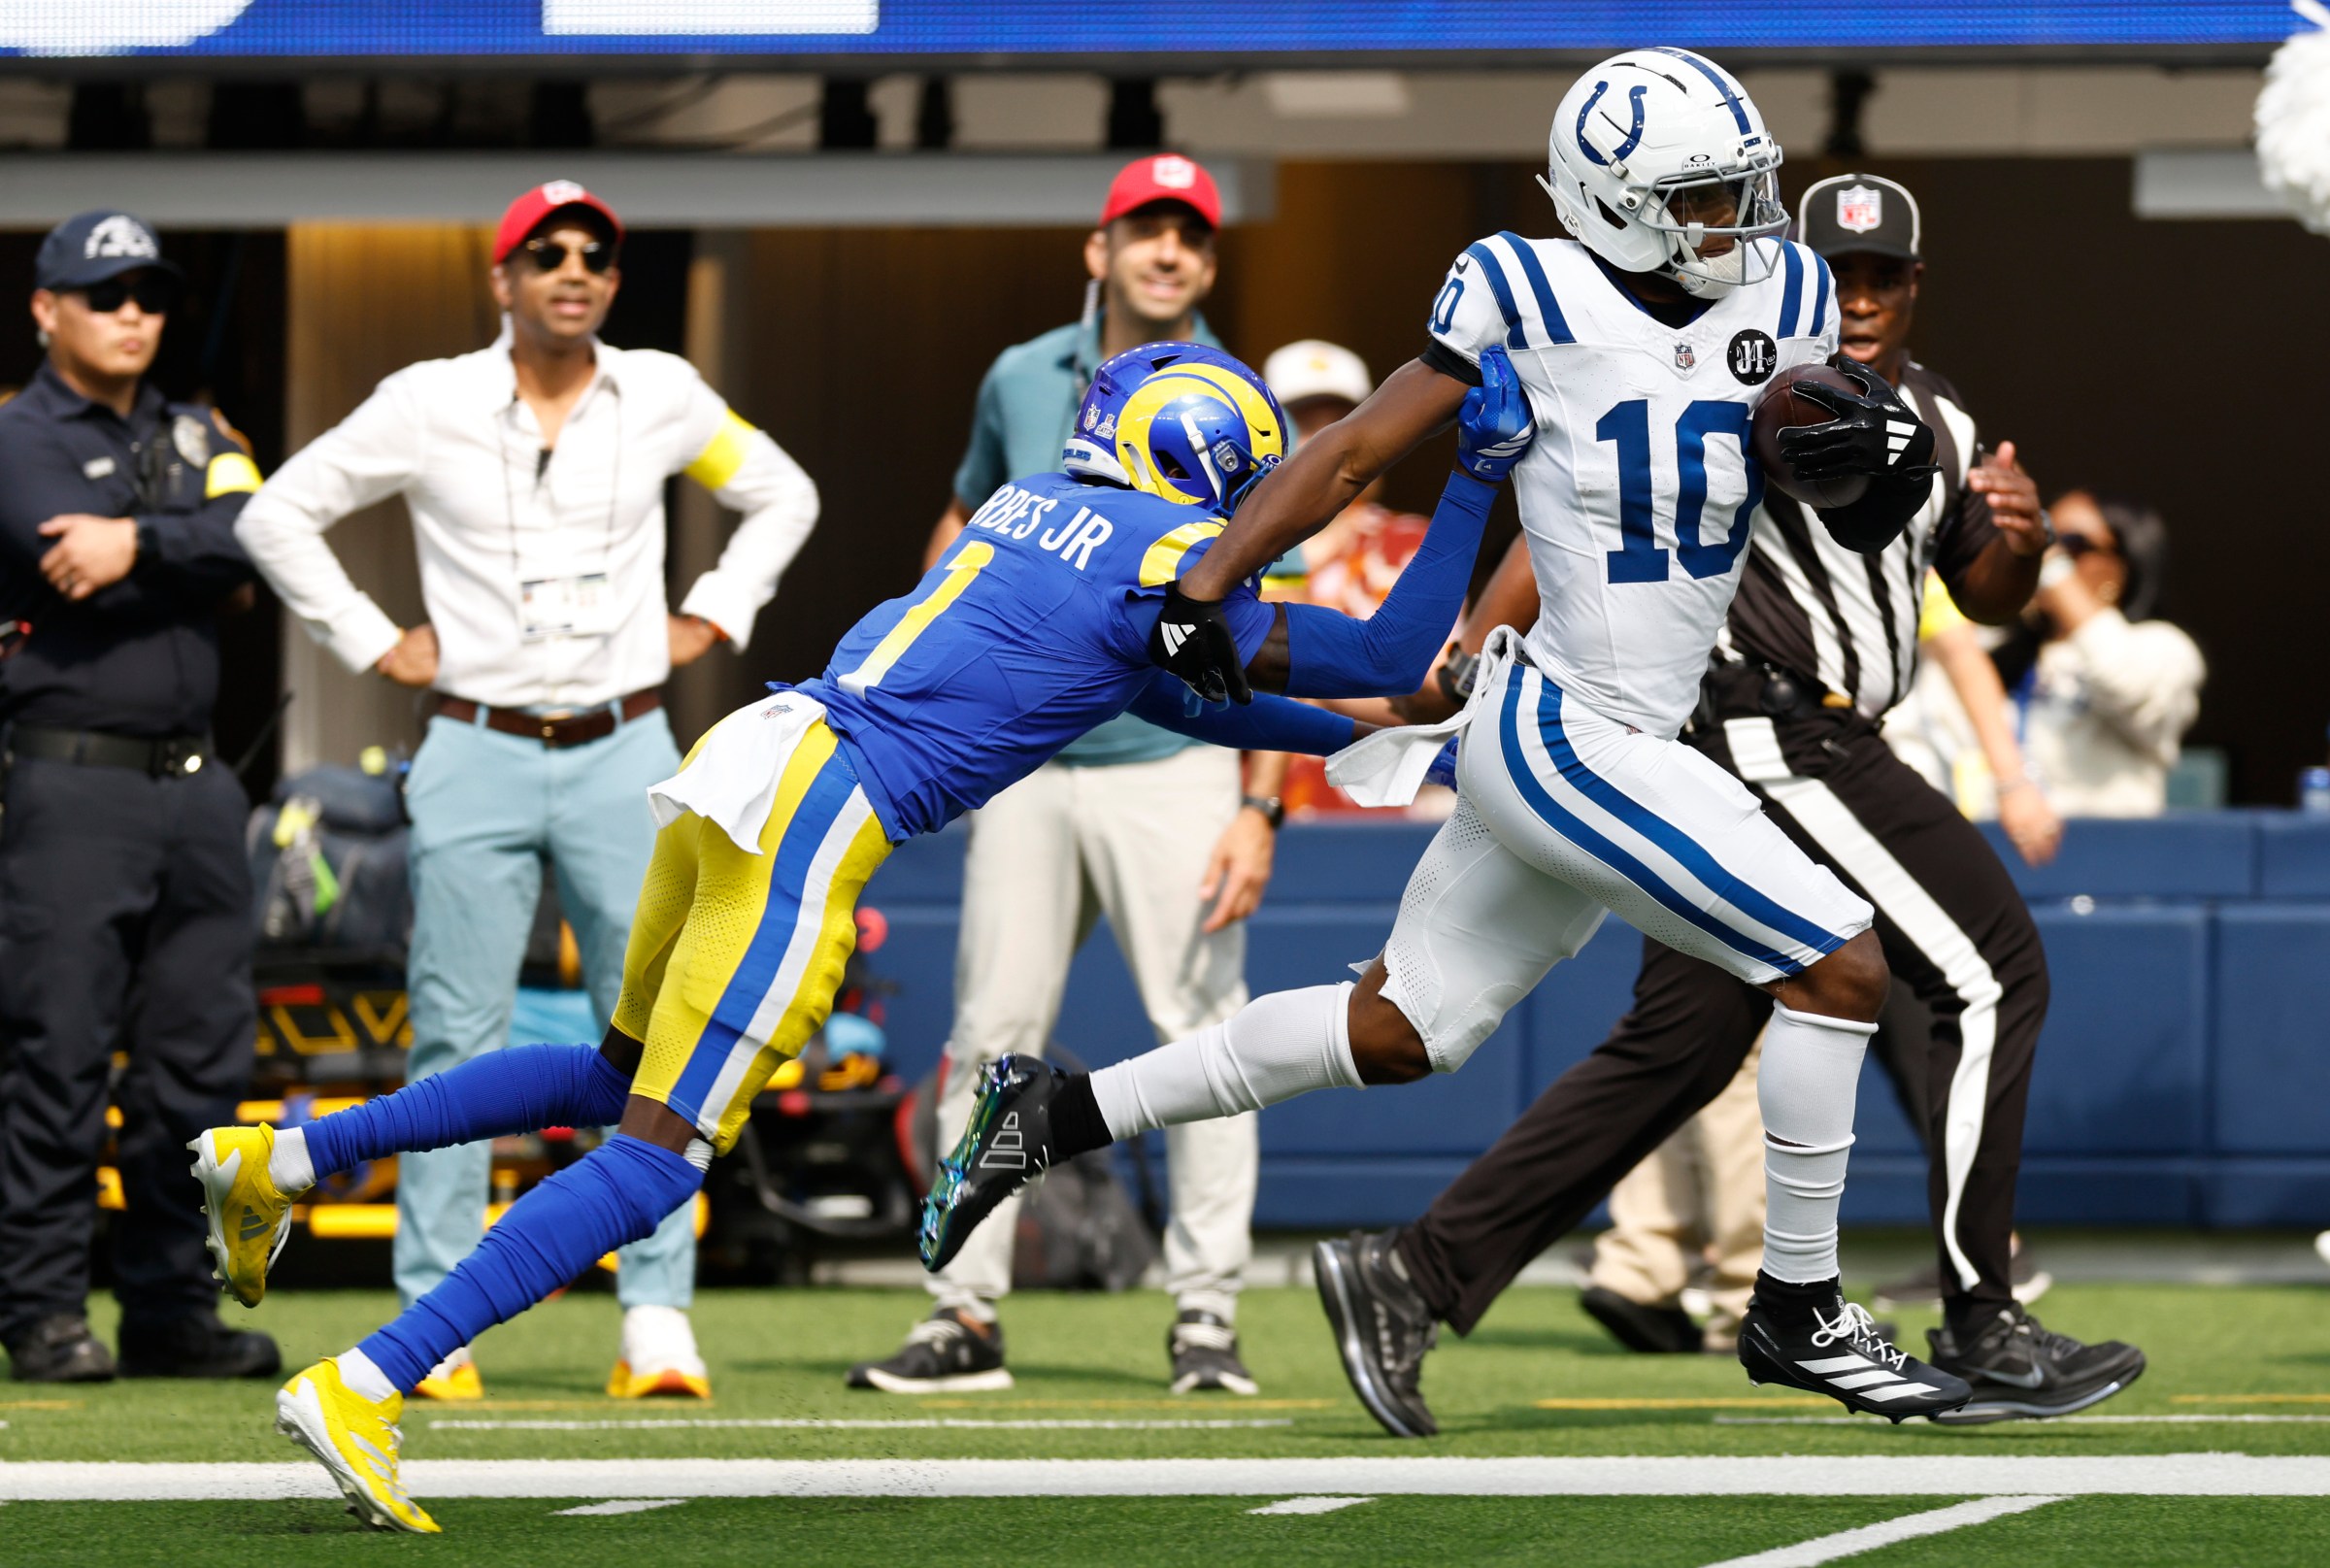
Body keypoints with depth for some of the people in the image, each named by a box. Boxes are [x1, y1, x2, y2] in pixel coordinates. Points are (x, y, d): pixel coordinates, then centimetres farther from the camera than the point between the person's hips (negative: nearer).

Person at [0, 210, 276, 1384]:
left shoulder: (197, 438, 17)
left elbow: (258, 538, -3)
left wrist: (139, 543, -17)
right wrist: (188, 555, -8)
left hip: (195, 788, 6)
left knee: (200, 1055, 6)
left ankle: (171, 1307, 13)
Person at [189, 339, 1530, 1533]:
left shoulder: (1035, 506, 22)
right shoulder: (1169, 562, -3)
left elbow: (1169, 695, 35)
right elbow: (1392, 661, 3)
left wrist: (1359, 738, 39)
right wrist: (1477, 482, 8)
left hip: (748, 762, 9)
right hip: (816, 817, -9)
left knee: (625, 1080, 27)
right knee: (660, 1151, -8)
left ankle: (286, 1158, 25)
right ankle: (363, 1387, -16)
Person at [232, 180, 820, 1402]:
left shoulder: (662, 398, 4)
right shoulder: (429, 405, -1)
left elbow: (782, 496, 20)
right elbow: (279, 516, 6)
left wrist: (712, 617, 10)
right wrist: (371, 643, 2)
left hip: (625, 754, 2)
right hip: (477, 754, -2)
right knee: (457, 1039, -1)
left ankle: (657, 1322, 1)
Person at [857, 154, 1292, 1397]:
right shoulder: (1021, 382, 8)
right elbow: (966, 523, 26)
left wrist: (1260, 804, -13)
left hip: (1175, 770, -3)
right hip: (1028, 769, 3)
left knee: (1201, 1039, -5)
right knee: (988, 1040, 2)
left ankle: (1206, 1318, 1)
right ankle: (966, 1319, 6)